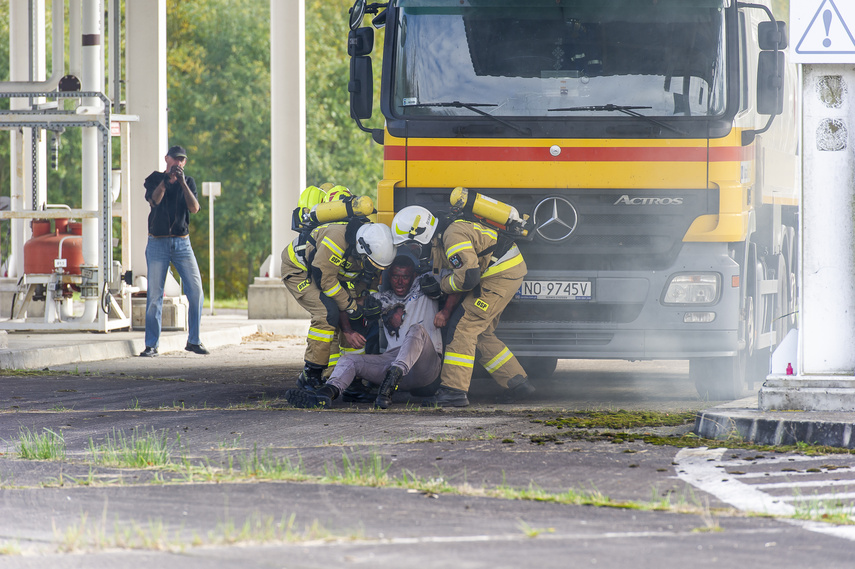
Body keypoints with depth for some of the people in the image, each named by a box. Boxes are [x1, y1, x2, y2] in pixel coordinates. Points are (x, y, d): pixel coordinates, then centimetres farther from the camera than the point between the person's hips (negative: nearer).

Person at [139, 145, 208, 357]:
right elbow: (154, 200, -15)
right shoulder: (154, 179, 5)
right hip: (158, 243, -2)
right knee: (154, 295, -4)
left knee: (196, 291, -6)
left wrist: (182, 182, -15)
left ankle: (193, 341, 4)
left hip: (182, 243, 2)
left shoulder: (188, 182, 9)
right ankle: (151, 344, 0)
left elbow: (194, 208, -7)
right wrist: (167, 178, -22)